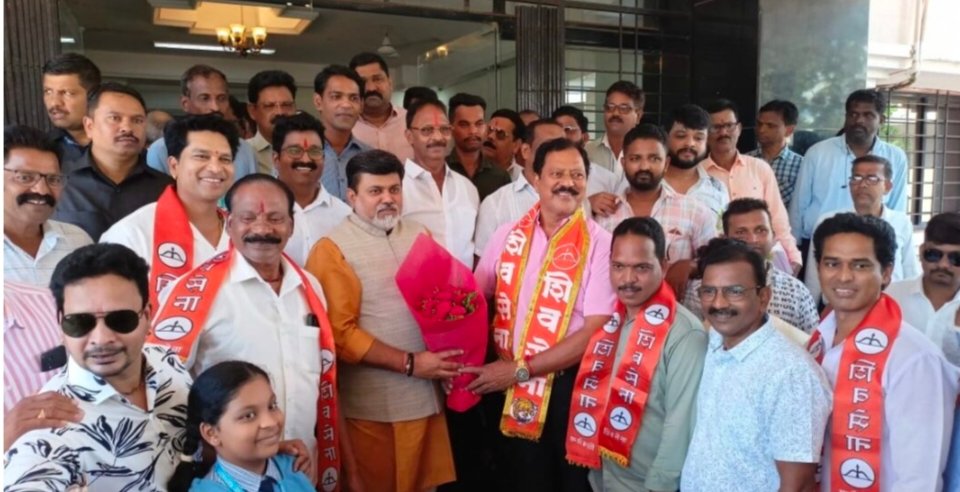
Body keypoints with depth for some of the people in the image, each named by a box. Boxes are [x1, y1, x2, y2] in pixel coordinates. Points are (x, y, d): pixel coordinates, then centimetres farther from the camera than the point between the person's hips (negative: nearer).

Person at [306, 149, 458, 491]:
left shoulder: (419, 235, 11)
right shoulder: (333, 249, -8)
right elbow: (340, 333, -13)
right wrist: (409, 363, -15)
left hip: (426, 394, 5)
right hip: (372, 404, -5)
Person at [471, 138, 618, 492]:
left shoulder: (599, 244, -9)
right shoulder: (507, 236, 3)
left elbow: (596, 331, -15)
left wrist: (522, 369, -17)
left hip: (567, 388, -3)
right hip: (504, 385, 3)